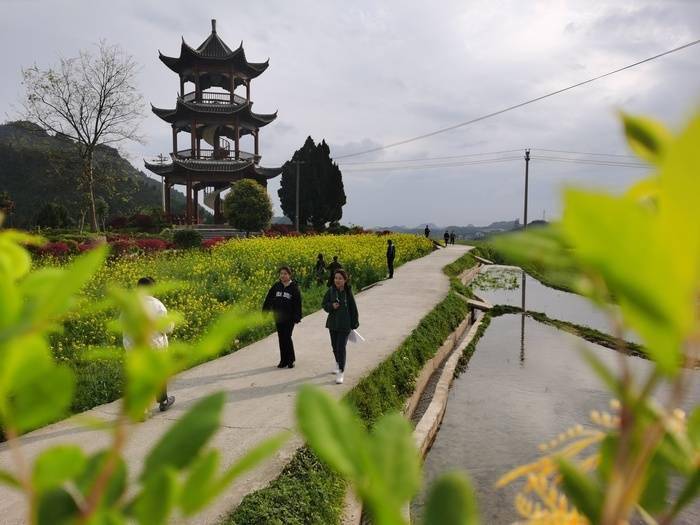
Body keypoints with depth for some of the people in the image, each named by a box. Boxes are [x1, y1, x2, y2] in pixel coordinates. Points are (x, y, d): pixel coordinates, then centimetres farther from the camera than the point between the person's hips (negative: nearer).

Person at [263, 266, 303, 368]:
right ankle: (283, 360, 16)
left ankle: (290, 360, 8)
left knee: (287, 338, -6)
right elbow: (268, 300, 8)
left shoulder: (294, 287, -3)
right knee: (281, 338, 8)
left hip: (289, 318, -4)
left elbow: (297, 303, -4)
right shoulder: (276, 286, 6)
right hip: (278, 318, 4)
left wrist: (297, 317, -10)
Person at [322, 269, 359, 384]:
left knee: (341, 347, -8)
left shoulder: (348, 292, -9)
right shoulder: (331, 291, -4)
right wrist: (331, 306, -17)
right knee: (334, 346, 19)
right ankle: (338, 364, 44)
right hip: (333, 323, 4)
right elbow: (324, 304, 4)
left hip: (345, 324, -4)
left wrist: (354, 324, 0)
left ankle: (341, 372, -3)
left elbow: (353, 309, -3)